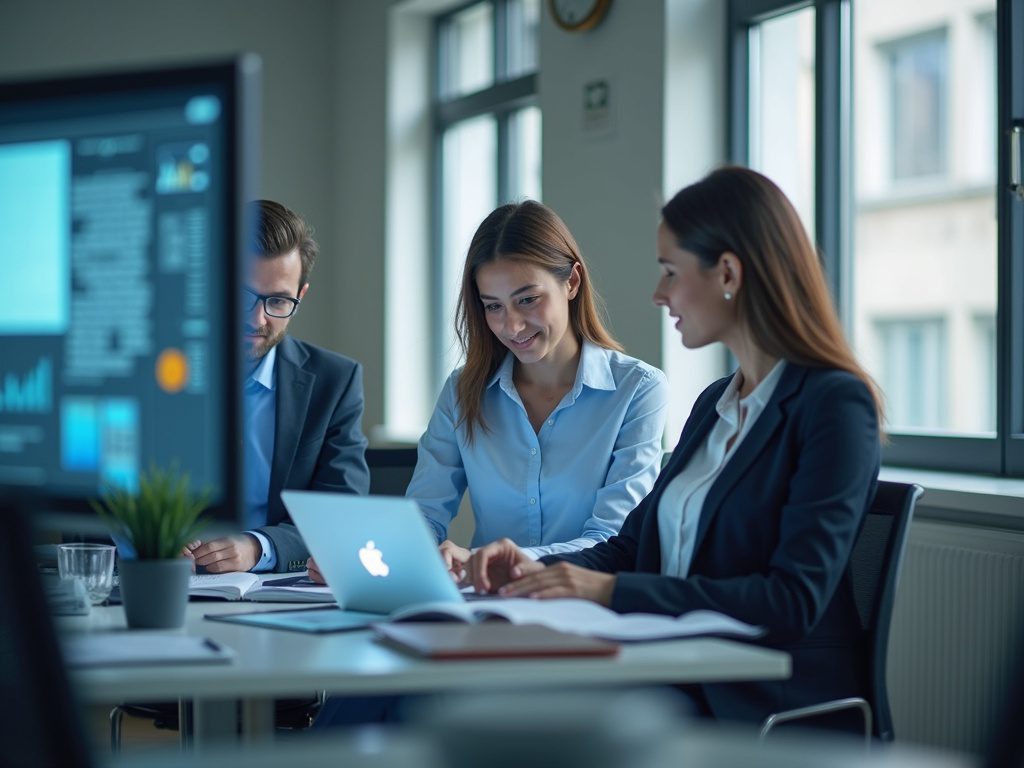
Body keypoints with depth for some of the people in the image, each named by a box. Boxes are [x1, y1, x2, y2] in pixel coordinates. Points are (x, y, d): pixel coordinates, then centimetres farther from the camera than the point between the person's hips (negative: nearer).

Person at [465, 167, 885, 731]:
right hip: (685, 692, 7)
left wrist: (614, 590, -22)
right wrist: (542, 571, -2)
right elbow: (635, 544, 19)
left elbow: (795, 600, -17)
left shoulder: (835, 404, -8)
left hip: (773, 714, -7)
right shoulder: (715, 404, 19)